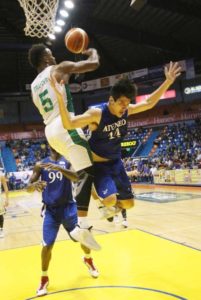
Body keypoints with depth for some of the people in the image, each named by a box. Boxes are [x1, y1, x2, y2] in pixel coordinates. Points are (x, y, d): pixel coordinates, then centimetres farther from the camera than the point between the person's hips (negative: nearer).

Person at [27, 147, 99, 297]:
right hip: (51, 209, 0)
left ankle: (88, 260, 41)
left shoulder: (68, 160, -2)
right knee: (47, 245, -4)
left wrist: (59, 168, -38)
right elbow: (28, 188, -4)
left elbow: (76, 177, -22)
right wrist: (34, 185, -29)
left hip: (68, 206, 0)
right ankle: (44, 278, 20)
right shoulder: (40, 164, 0)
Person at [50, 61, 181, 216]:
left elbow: (149, 103, 3)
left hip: (116, 162, 6)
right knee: (110, 200, -27)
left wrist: (168, 82, -3)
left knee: (129, 203, 9)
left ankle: (115, 208, 44)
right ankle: (104, 205, 11)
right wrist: (60, 98, -50)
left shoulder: (126, 110, -8)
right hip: (99, 164, -6)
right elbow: (69, 124, -36)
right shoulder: (96, 114, -26)